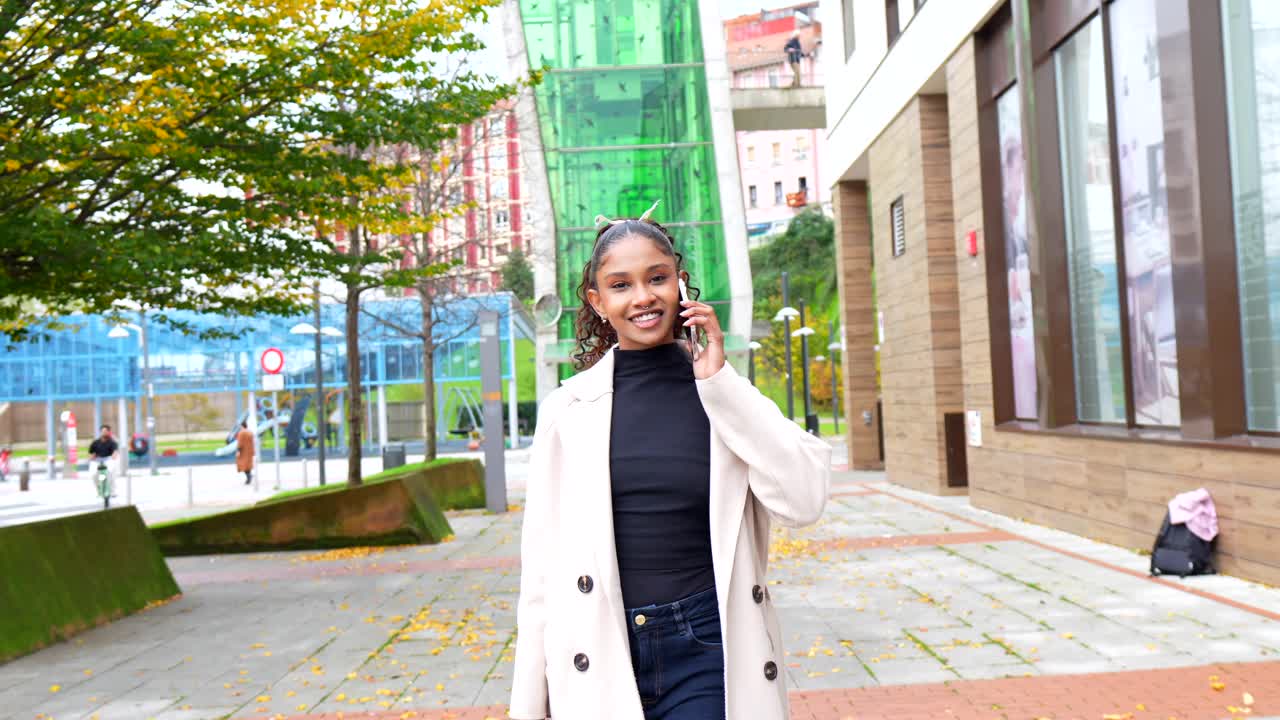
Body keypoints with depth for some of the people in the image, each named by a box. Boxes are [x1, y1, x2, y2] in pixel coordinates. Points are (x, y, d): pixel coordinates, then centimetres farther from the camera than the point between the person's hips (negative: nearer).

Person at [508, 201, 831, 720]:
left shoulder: (727, 394, 1)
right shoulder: (569, 407, -1)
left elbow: (804, 500, -11)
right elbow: (543, 560, 3)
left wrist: (719, 382, -12)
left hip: (707, 654, 0)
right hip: (599, 657, 1)